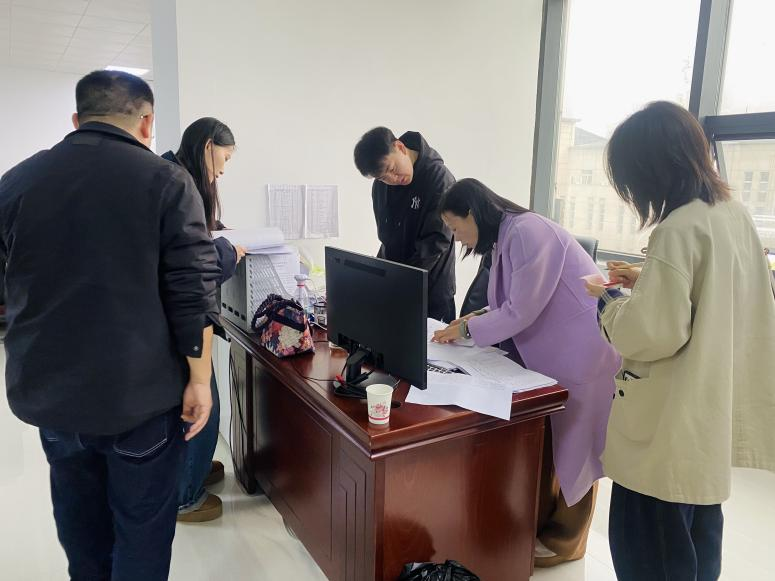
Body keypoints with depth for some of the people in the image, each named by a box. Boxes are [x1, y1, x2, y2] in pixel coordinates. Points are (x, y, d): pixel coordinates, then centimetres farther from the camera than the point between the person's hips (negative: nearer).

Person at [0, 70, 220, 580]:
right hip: (141, 392, -4)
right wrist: (199, 379, -8)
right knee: (142, 526, 12)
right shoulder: (166, 182, -11)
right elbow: (193, 294, -15)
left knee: (80, 520, 24)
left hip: (49, 391, 5)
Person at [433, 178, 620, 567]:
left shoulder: (527, 232, -23)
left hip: (582, 353, -9)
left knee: (572, 446, 7)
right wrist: (477, 317, -2)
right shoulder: (505, 239, 8)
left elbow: (522, 311, -24)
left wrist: (467, 329, -13)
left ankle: (564, 540, 26)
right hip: (550, 354, 9)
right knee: (543, 443, 17)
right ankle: (538, 523, 34)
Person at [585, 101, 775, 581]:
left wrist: (610, 301, -9)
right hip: (713, 411, 9)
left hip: (671, 425, -9)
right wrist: (647, 283, 9)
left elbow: (656, 335, -26)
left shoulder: (678, 230, -24)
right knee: (697, 536, 26)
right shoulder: (736, 214, 4)